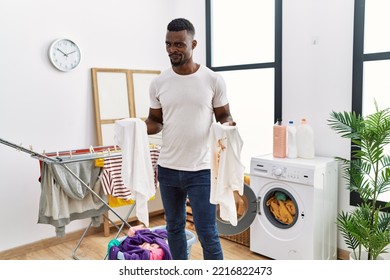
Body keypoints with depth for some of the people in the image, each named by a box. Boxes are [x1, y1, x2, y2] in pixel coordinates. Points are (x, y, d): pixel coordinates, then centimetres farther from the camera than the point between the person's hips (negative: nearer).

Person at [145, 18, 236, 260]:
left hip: (201, 170, -3)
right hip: (167, 169, 4)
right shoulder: (159, 83, 2)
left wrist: (227, 124, -21)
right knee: (174, 227, 19)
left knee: (208, 234, 1)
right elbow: (155, 121, 9)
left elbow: (223, 115, 2)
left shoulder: (213, 80, -6)